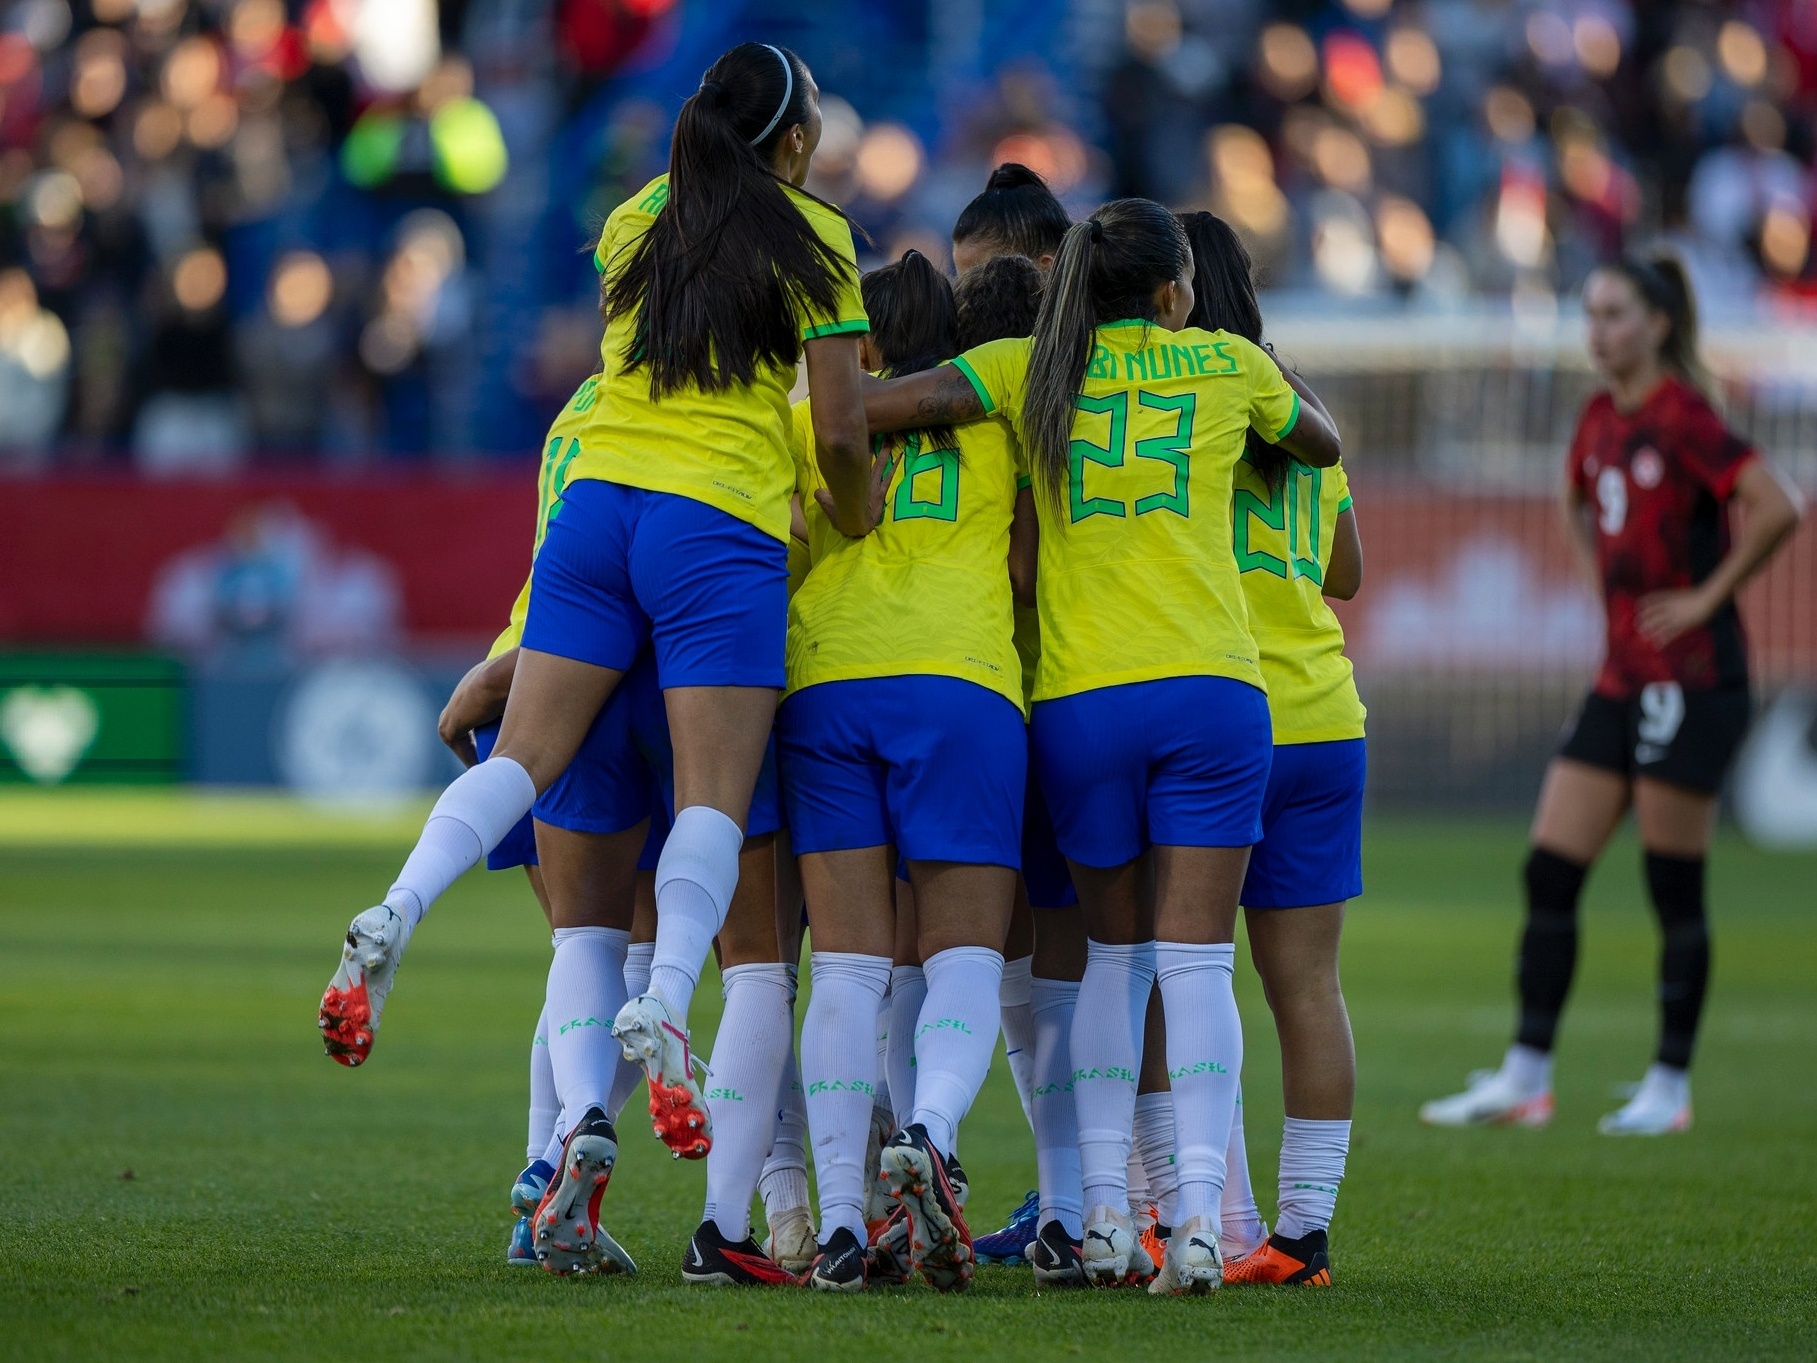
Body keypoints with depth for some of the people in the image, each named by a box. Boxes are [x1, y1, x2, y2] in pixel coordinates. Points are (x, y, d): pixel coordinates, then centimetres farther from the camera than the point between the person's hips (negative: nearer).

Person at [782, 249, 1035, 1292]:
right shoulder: (998, 425, 18)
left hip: (825, 685, 1)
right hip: (963, 682, -1)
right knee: (965, 959, 0)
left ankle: (841, 1217, -10)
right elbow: (1027, 571, 12)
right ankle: (931, 1134, -29)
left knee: (849, 966, 0)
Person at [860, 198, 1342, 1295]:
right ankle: (1200, 1215, -14)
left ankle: (1104, 1212, 7)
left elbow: (875, 406, -5)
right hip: (1212, 686, -1)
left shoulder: (1030, 369, 7)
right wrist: (1283, 378, 45)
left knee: (1116, 951, 16)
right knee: (1197, 960, -2)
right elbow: (1325, 444, 28)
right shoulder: (1230, 364, 9)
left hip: (1079, 698, 1)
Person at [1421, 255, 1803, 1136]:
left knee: (1674, 890, -1)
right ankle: (1525, 1079, 7)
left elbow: (1776, 507, -23)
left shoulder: (1681, 417, -13)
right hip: (1622, 680, 8)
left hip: (1691, 676, -8)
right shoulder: (1601, 420, 11)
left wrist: (1709, 595, -16)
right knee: (1549, 872, 3)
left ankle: (1671, 1087, 9)